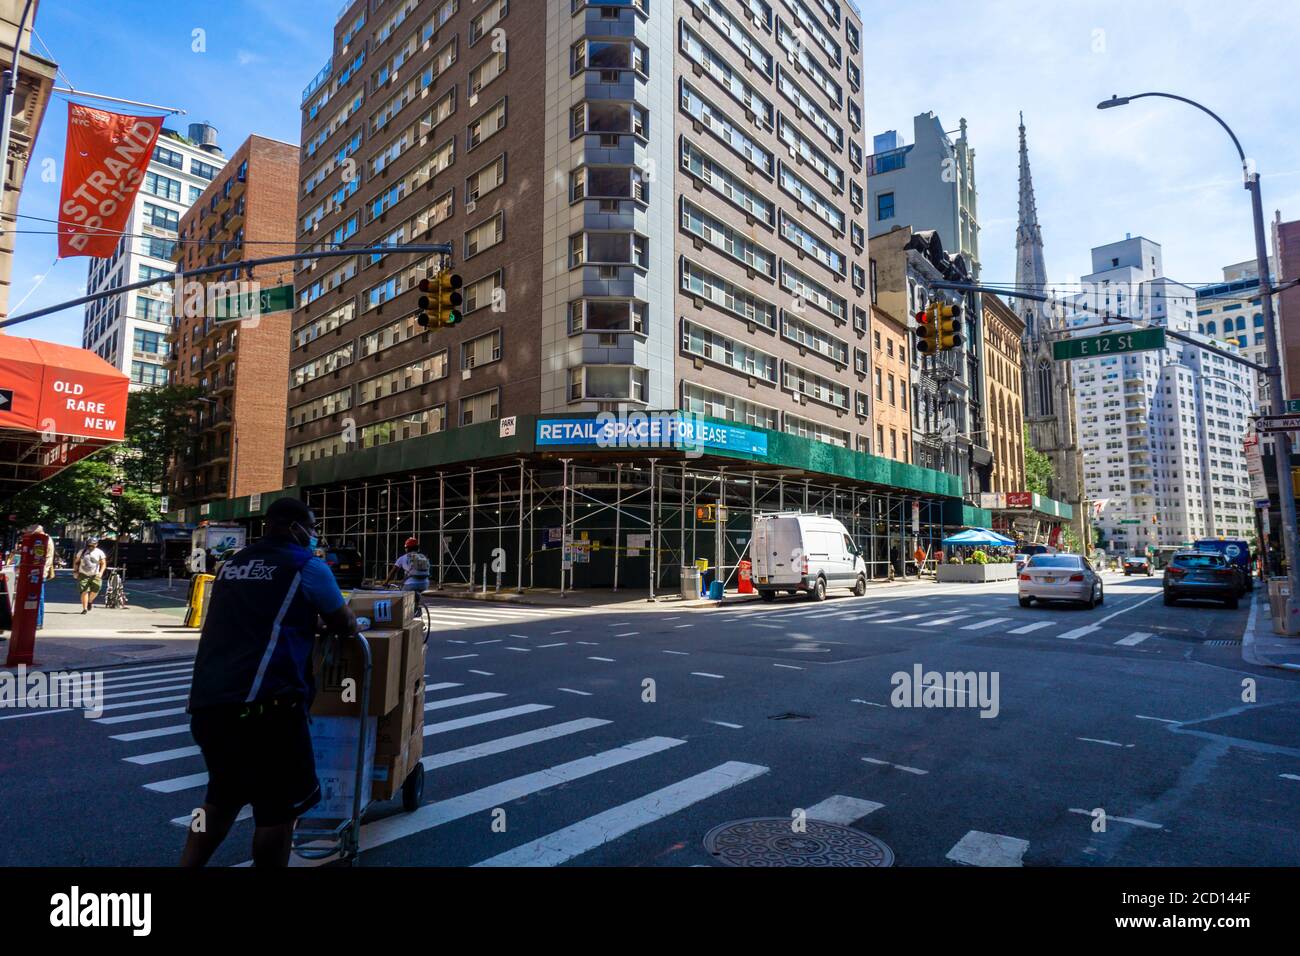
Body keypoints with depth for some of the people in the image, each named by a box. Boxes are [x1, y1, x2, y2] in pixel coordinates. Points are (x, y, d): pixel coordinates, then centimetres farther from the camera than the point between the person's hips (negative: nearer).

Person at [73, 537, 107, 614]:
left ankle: (90, 601, 25)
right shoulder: (82, 552, 4)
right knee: (84, 591, -7)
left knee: (95, 591, -9)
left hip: (95, 575, -1)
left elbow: (103, 564, 1)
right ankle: (85, 609, 1)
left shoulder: (99, 553, 0)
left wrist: (101, 572, -13)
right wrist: (75, 571, 6)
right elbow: (76, 562, 15)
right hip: (83, 575, 1)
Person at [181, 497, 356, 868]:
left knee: (223, 796, 26)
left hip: (207, 700, 8)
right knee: (279, 805, 6)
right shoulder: (307, 566, 0)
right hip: (263, 702, -7)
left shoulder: (232, 564, 19)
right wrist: (355, 623, 33)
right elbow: (345, 625, 10)